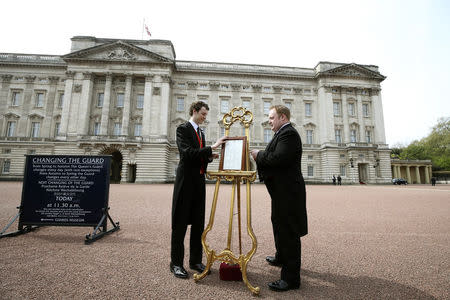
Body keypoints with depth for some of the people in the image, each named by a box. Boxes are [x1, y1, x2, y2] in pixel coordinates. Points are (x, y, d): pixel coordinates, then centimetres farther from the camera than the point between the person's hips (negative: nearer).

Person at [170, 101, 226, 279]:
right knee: (180, 223, 3)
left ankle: (195, 261, 27)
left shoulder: (201, 132, 18)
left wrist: (210, 157, 2)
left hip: (199, 181, 8)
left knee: (198, 223, 12)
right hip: (186, 180, -8)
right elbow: (188, 153, -21)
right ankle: (176, 263, 18)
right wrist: (212, 147, -22)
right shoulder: (183, 129, -6)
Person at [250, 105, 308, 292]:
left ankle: (291, 278, 13)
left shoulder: (288, 133, -16)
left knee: (288, 232, -1)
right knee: (279, 225, 26)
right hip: (282, 190, 11)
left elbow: (279, 158, -30)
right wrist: (260, 157, 1)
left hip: (287, 191, -11)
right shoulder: (283, 133, 17)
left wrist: (259, 155, -15)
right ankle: (281, 258, 48)